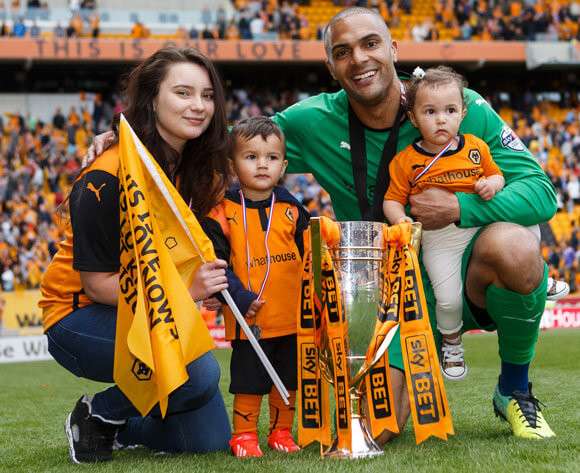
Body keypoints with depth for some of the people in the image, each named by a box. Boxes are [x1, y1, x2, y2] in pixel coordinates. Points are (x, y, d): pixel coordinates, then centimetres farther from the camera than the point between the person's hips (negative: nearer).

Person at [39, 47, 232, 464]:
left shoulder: (200, 171, -1)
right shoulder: (108, 179, -24)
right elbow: (97, 283, -22)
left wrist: (209, 278, -8)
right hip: (81, 317, -7)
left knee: (211, 441, 1)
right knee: (198, 372, -31)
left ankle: (114, 427, 25)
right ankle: (96, 415, -5)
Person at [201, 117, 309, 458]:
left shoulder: (292, 210, 4)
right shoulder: (223, 213, -7)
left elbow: (308, 255, 10)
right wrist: (238, 296, -17)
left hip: (291, 318, 4)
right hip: (248, 319, -4)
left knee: (288, 380, 13)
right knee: (248, 382, 4)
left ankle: (282, 432, 27)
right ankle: (244, 436, 17)